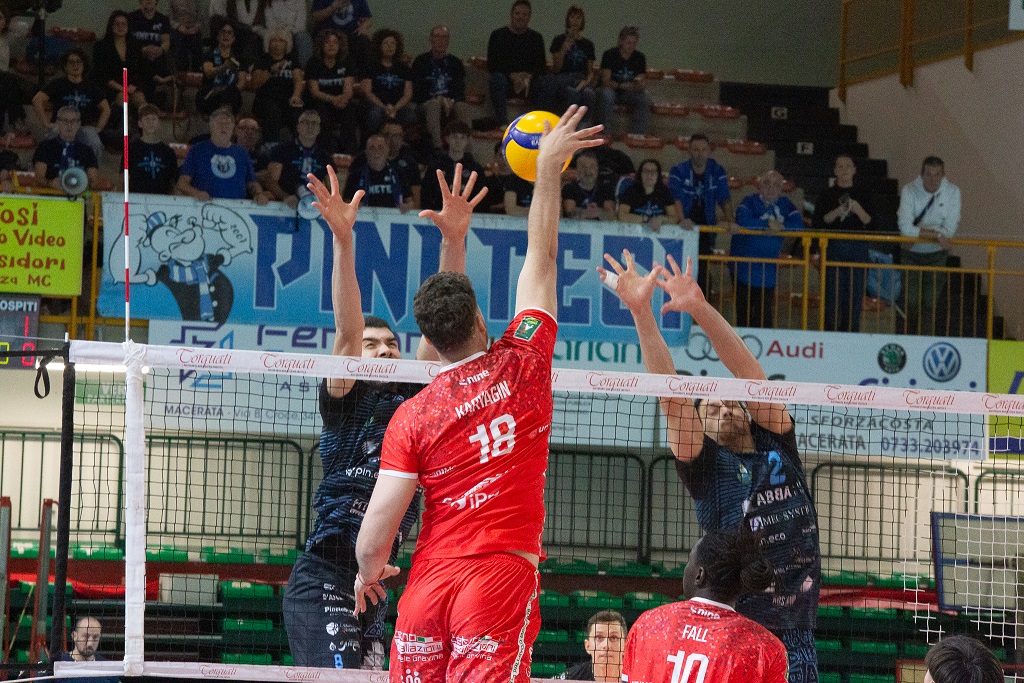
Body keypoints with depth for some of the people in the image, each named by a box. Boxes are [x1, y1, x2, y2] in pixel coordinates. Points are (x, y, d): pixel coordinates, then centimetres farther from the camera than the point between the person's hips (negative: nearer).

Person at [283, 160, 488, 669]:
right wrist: (342, 239, -22)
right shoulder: (346, 398, 4)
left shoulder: (415, 399, 17)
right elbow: (347, 329, -10)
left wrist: (454, 242, -3)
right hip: (323, 582, -7)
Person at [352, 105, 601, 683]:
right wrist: (549, 168, 24)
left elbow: (377, 528, -1)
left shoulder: (411, 417, 1)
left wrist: (369, 571, 20)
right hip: (504, 573, -1)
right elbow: (542, 255, 14)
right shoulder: (522, 365, 2)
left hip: (430, 580, 1)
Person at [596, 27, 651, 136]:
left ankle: (637, 134, -24)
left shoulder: (639, 57, -1)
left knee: (645, 96, -26)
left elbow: (640, 83, -5)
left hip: (628, 93, 3)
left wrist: (638, 83, -30)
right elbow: (605, 81, -17)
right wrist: (621, 85, -35)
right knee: (606, 94, -37)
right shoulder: (610, 54, -11)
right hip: (611, 89, -3)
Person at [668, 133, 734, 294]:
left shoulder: (717, 172, 2)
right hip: (683, 231, -2)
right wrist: (682, 220, -36)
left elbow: (725, 200, 0)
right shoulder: (678, 171, -7)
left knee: (702, 274, -4)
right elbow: (676, 199, -19)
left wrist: (730, 222, -16)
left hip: (706, 230, 2)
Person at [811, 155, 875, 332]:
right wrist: (835, 213, -13)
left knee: (855, 297, 0)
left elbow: (871, 223, 4)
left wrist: (858, 210, -13)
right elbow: (816, 224, 0)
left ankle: (851, 333, 5)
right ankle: (830, 331, 0)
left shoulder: (863, 195, 11)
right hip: (833, 249, -1)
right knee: (833, 294, -4)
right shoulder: (827, 195, 8)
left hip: (858, 249, 1)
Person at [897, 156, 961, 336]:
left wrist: (920, 230, -17)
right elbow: (906, 228, -23)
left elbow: (949, 231, -15)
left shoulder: (952, 192, -10)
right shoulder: (909, 191, -14)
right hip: (911, 254, -1)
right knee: (911, 302, -6)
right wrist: (937, 234, -21)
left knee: (931, 304, 0)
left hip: (937, 255, 1)